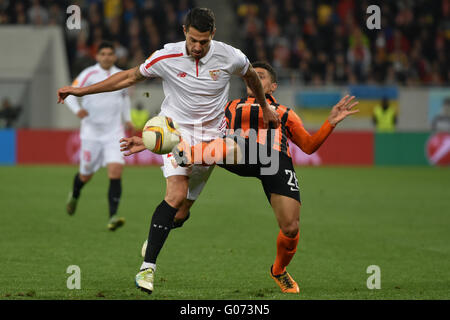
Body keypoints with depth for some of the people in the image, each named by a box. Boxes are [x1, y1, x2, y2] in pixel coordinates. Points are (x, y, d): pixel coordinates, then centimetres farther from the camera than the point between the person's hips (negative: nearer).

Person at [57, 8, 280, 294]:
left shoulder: (230, 58, -11)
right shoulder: (166, 58, -13)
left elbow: (251, 75, 12)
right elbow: (130, 77, 0)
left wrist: (265, 108, 25)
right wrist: (82, 90, -2)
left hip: (211, 134, 2)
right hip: (176, 128, -2)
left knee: (185, 204, 1)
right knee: (177, 195, -22)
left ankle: (155, 241, 30)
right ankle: (148, 266, -22)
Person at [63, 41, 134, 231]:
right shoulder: (89, 75, -6)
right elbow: (69, 94, -9)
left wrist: (127, 119, 14)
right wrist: (77, 110, -29)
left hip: (114, 133, 2)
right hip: (91, 133, -2)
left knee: (116, 171, -17)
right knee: (86, 175, 9)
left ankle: (113, 216, -19)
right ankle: (74, 195, 45)